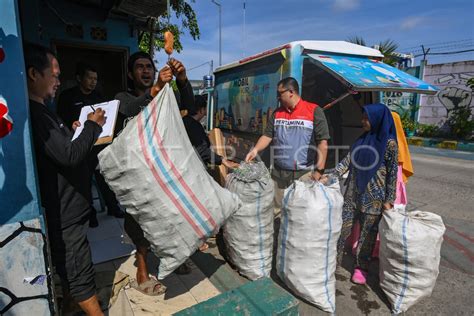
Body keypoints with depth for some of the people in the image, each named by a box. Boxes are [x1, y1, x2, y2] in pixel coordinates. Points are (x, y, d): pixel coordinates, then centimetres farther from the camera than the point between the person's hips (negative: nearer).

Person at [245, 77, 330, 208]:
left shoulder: (314, 111, -7)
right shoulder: (277, 113, 10)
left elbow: (322, 143, -9)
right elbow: (267, 136, 10)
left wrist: (319, 171, -12)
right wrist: (256, 149, -9)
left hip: (304, 174, -4)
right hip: (278, 174, 5)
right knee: (277, 209, 14)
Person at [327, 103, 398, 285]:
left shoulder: (389, 142, -9)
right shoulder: (362, 139, 7)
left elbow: (393, 172, -8)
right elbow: (347, 161, 5)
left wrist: (389, 200, -8)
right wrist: (329, 177, -4)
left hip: (373, 196, -5)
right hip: (353, 193, 5)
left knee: (367, 232, 9)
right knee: (343, 226, 10)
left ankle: (361, 267, 27)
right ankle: (335, 259, 26)